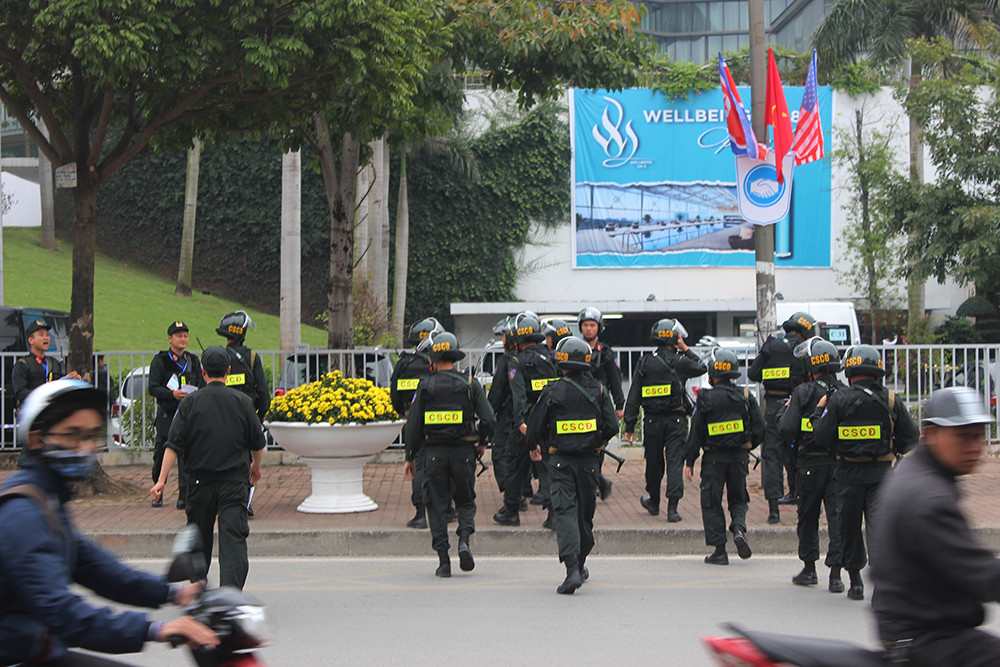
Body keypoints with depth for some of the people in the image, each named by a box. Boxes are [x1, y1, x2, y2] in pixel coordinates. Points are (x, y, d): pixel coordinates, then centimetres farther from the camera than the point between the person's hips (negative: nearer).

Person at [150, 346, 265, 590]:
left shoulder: (190, 403, -1)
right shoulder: (242, 402, -1)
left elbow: (174, 445, -7)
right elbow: (257, 443, 7)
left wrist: (162, 479, -6)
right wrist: (256, 468, 25)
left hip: (200, 481, 2)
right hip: (234, 481, -1)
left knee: (200, 535, 18)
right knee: (233, 536, -8)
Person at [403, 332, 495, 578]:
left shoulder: (425, 387, -1)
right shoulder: (470, 384, -1)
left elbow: (413, 425, 1)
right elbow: (488, 420, -7)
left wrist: (410, 457, 10)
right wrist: (481, 443, 12)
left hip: (434, 453, 0)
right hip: (463, 451, 0)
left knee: (437, 505, 8)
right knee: (466, 501, 17)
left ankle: (443, 559, 3)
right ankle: (464, 540, -8)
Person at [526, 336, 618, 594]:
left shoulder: (552, 391, -7)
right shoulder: (598, 390, 0)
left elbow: (535, 426, -3)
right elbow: (612, 426, -2)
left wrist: (533, 448, 18)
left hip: (561, 460, -3)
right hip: (589, 460, 3)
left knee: (565, 511, -6)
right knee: (585, 512, 17)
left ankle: (572, 568, -22)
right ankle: (580, 565, 31)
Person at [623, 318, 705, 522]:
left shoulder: (644, 363, 1)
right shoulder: (679, 362, -7)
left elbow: (633, 397, 1)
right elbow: (701, 368, 14)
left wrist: (630, 426, 4)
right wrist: (686, 350, 14)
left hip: (652, 421, 3)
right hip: (676, 420, -3)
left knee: (653, 462, 16)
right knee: (675, 461, -4)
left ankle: (653, 502, 33)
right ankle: (672, 508, -13)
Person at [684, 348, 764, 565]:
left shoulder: (706, 398, -9)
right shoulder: (745, 397, 0)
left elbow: (696, 433, -7)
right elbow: (759, 429, 1)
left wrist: (690, 462, 0)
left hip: (714, 458, -3)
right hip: (739, 457, 3)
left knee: (711, 503, 7)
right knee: (738, 499, 19)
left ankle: (719, 550, 4)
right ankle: (738, 528, -9)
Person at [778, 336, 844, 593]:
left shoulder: (802, 393, -8)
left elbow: (787, 428, -13)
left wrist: (784, 414, 7)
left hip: (810, 463, -1)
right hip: (839, 462, 1)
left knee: (808, 516, 13)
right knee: (837, 515, 2)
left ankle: (809, 569, 21)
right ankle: (835, 575, -1)